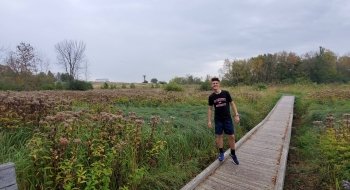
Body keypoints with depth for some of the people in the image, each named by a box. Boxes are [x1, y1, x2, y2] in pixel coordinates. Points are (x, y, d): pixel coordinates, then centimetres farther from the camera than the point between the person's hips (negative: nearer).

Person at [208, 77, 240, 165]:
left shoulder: (226, 93, -7)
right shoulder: (211, 97, -3)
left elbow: (232, 104, 0)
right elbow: (210, 108, 4)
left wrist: (236, 115, -5)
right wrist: (209, 121, 1)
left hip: (228, 118, 0)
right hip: (218, 120, 1)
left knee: (231, 136, 3)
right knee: (219, 136, 6)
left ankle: (233, 154, 22)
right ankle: (221, 153, 26)